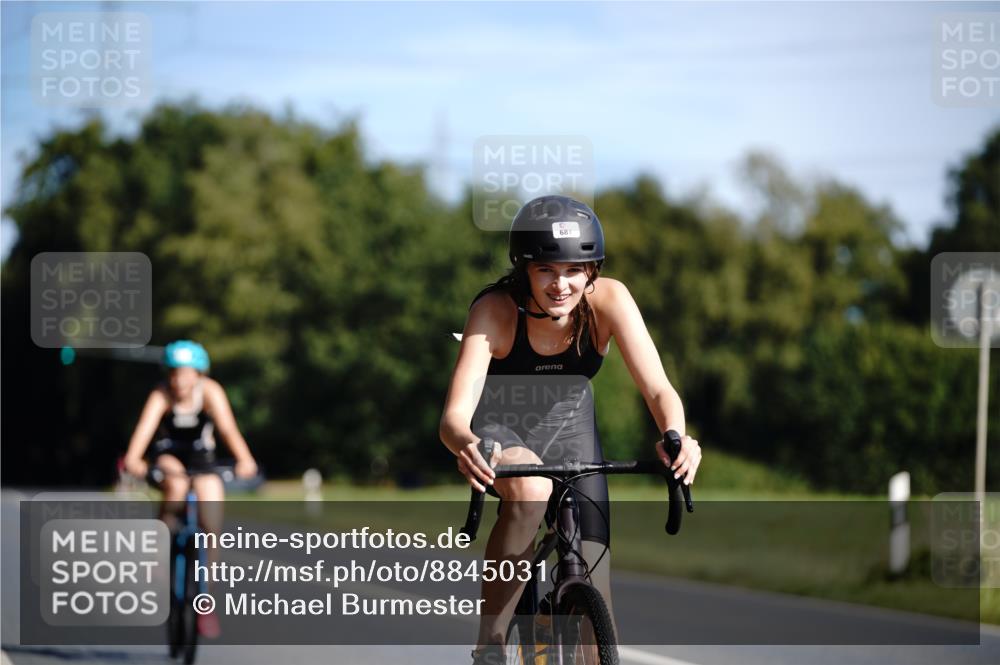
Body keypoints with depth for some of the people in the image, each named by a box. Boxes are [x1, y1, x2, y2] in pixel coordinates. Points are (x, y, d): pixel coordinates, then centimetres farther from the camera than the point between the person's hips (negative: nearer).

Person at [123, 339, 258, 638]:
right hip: (169, 455, -1)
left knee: (211, 526, -10)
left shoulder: (210, 392, -21)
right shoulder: (161, 395, -23)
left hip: (202, 459, 1)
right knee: (176, 482, -37)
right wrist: (133, 459, -57)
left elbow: (227, 426, -34)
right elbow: (145, 426, -39)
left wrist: (244, 459, -51)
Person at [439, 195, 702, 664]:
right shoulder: (494, 310, -31)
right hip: (500, 428, -3)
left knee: (595, 602, -8)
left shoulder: (608, 300, -26)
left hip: (569, 426, 3)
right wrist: (466, 445, -63)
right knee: (531, 489, -38)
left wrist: (676, 436, -53)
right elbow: (454, 414, -39)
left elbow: (658, 389, -30)